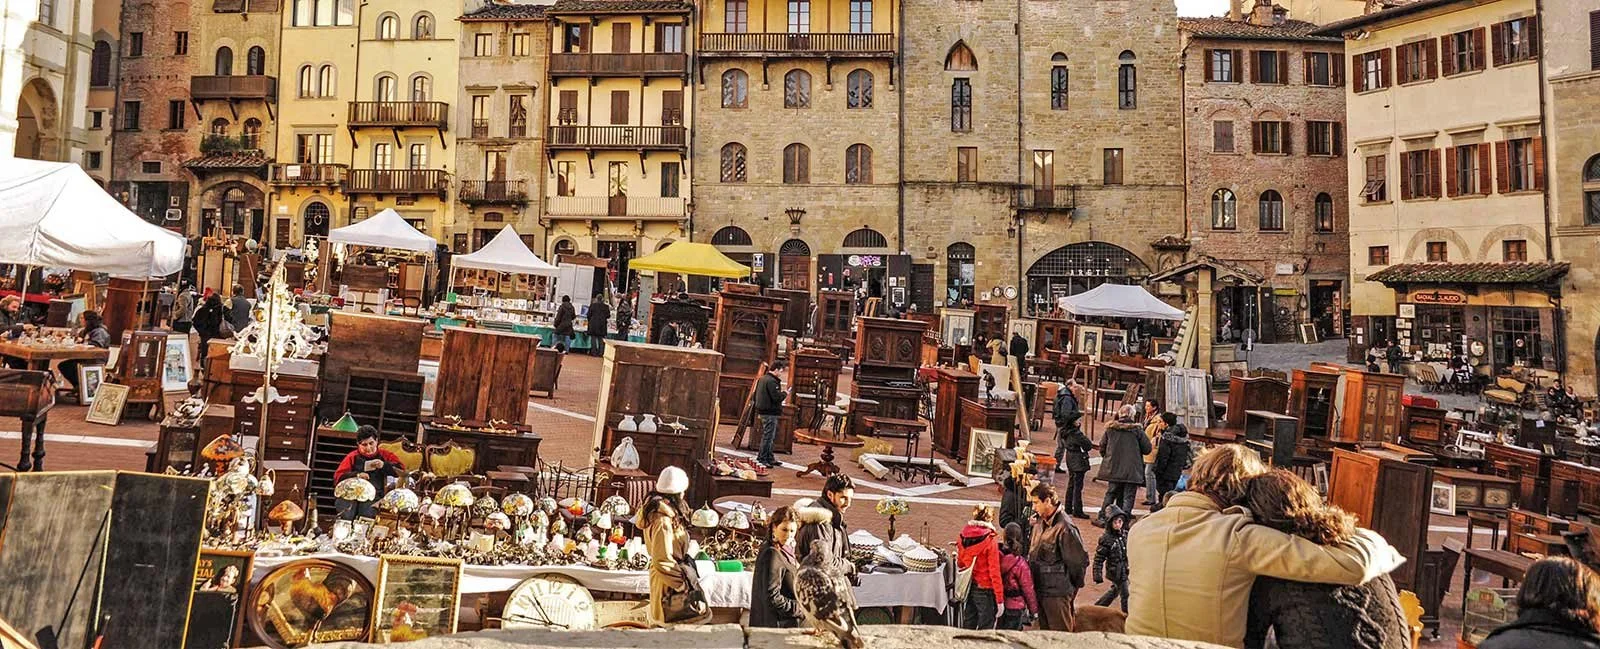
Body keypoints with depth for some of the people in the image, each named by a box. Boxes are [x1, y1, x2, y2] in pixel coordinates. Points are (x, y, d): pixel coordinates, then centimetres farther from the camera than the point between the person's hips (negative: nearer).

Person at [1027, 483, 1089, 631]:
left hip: (1058, 592, -8)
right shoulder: (1039, 523, 7)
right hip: (1040, 589, 9)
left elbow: (1080, 560, -16)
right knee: (1044, 631, 18)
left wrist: (1072, 585, -6)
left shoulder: (1064, 528, -20)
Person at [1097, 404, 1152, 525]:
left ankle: (1102, 518, 14)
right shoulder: (1137, 430, -9)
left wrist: (1107, 458, 23)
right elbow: (1147, 449, -4)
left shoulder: (1110, 428, 0)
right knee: (1128, 497, 5)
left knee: (1111, 493, 17)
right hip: (1132, 470, -3)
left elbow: (1102, 446, 7)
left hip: (1113, 468, 3)